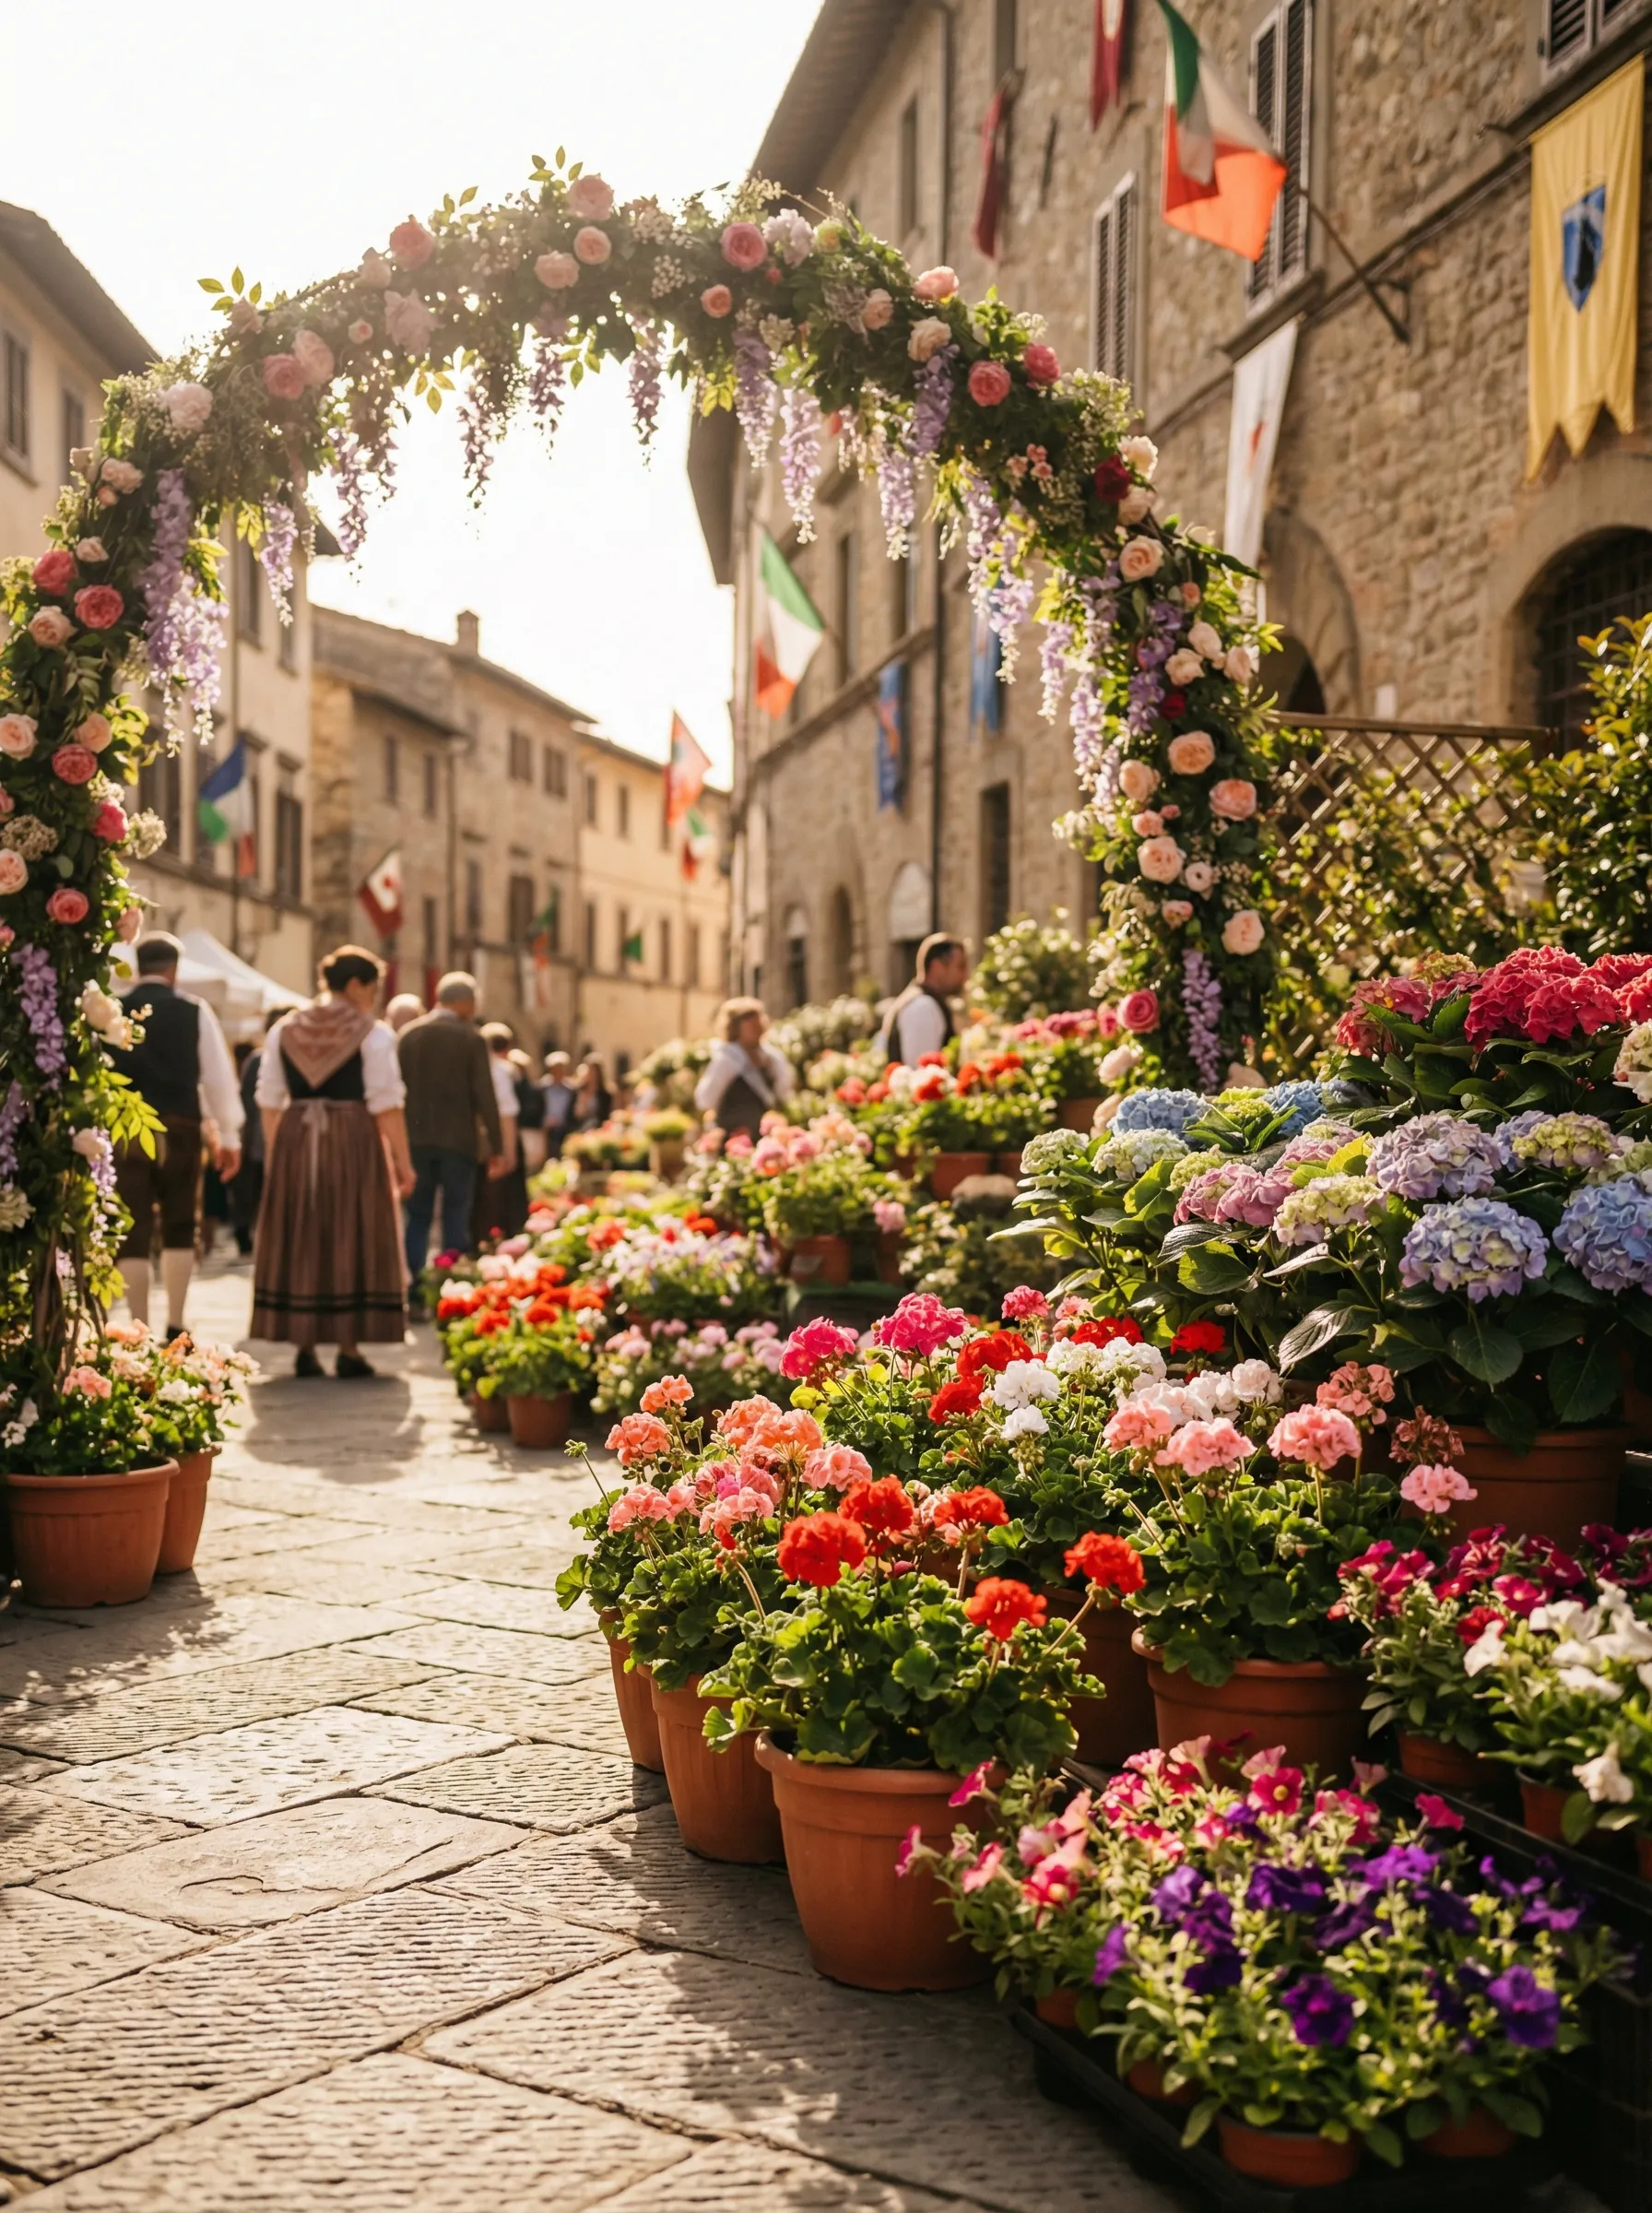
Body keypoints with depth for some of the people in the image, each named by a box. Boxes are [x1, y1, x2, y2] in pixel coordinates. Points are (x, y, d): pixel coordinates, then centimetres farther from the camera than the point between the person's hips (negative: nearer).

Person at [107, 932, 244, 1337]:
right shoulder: (195, 1011, 1)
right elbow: (218, 1075, 2)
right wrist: (228, 1136, 10)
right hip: (181, 1129, 0)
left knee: (134, 1232, 4)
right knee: (180, 1229, 15)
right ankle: (175, 1328, 12)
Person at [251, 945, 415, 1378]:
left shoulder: (284, 1029, 7)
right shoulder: (372, 1033, -6)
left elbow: (270, 1101, 7)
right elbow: (386, 1104, -10)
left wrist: (274, 1155, 14)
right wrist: (403, 1163, -7)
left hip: (294, 1141, 4)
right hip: (354, 1142, -4)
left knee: (300, 1243, 9)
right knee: (352, 1242, 4)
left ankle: (304, 1348, 9)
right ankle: (349, 1349, 2)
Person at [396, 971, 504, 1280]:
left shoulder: (408, 1034, 3)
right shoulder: (470, 1037, -6)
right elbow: (485, 1096, -8)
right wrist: (496, 1147, -4)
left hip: (416, 1139, 3)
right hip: (458, 1140, -3)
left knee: (418, 1218, 9)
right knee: (456, 1220, 3)